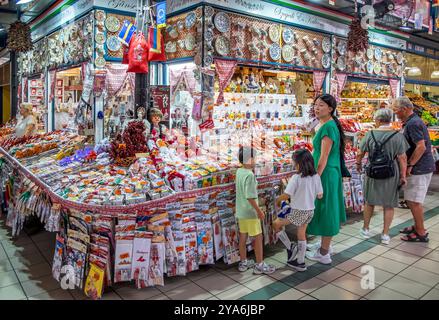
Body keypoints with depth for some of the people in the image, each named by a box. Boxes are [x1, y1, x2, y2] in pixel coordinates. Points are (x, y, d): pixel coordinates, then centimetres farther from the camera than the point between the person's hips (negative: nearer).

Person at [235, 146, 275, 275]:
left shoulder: (239, 171, 2)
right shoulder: (250, 175, -23)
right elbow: (250, 197, -24)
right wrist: (259, 211, -18)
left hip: (240, 211, 8)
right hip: (250, 212, -8)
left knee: (243, 237, 16)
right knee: (258, 237, 5)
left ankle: (243, 263, 28)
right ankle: (259, 265, 14)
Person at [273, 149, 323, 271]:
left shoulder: (296, 178, -21)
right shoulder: (316, 176, -4)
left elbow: (286, 195, -21)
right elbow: (320, 195, 3)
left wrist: (277, 200, -2)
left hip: (297, 211, -6)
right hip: (310, 211, 7)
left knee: (276, 224, 12)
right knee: (302, 235, 19)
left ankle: (290, 248, 14)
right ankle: (300, 262, 27)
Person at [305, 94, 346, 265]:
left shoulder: (328, 127, -19)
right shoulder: (330, 125, 11)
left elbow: (323, 157, -22)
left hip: (326, 174, -10)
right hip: (331, 173, 10)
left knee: (325, 210, 1)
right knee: (327, 209, 19)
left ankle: (323, 254, 14)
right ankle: (325, 245, 35)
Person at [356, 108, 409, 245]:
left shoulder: (370, 135, -6)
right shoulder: (398, 136, -8)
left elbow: (360, 154, -1)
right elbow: (402, 158, -9)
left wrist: (358, 164, 18)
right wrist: (403, 176, 1)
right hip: (391, 174, -1)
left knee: (369, 202, 18)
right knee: (389, 205, 11)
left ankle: (365, 229, 29)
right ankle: (385, 234, 18)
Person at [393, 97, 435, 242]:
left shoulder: (413, 123, -18)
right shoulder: (413, 121, 14)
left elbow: (421, 147, -26)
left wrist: (409, 165, -19)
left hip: (419, 169, -10)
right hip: (420, 168, 10)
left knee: (414, 201, -2)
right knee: (411, 199, 18)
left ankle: (421, 233, 9)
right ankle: (417, 227, 30)